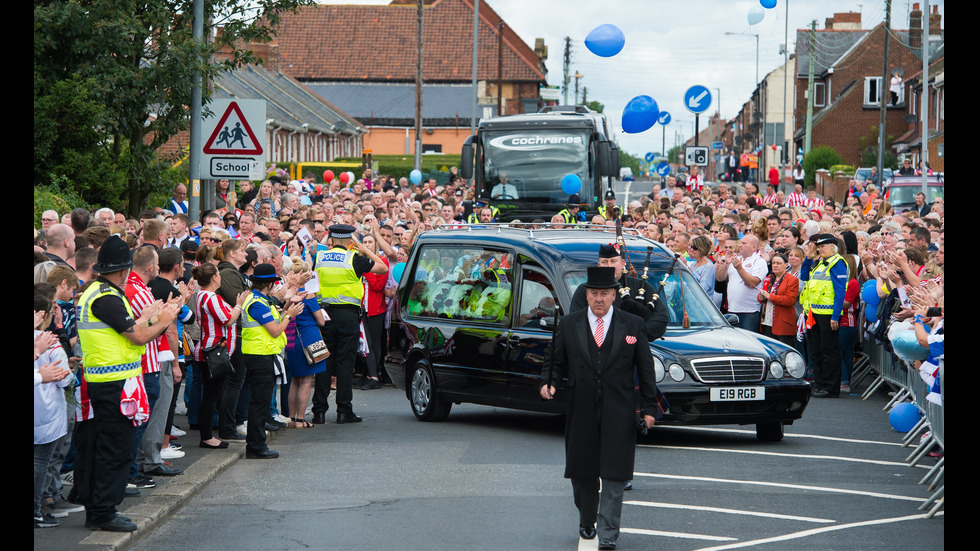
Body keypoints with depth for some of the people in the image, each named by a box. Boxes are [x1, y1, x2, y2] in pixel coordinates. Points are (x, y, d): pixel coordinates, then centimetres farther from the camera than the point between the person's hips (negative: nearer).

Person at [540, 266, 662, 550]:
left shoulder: (632, 325, 4)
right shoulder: (568, 325, 6)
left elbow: (645, 369, 6)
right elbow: (555, 361, 11)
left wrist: (649, 407, 2)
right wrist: (548, 382, -10)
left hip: (618, 413, -2)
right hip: (581, 411, 2)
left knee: (614, 475, -7)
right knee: (581, 472, 9)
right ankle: (586, 522, 31)